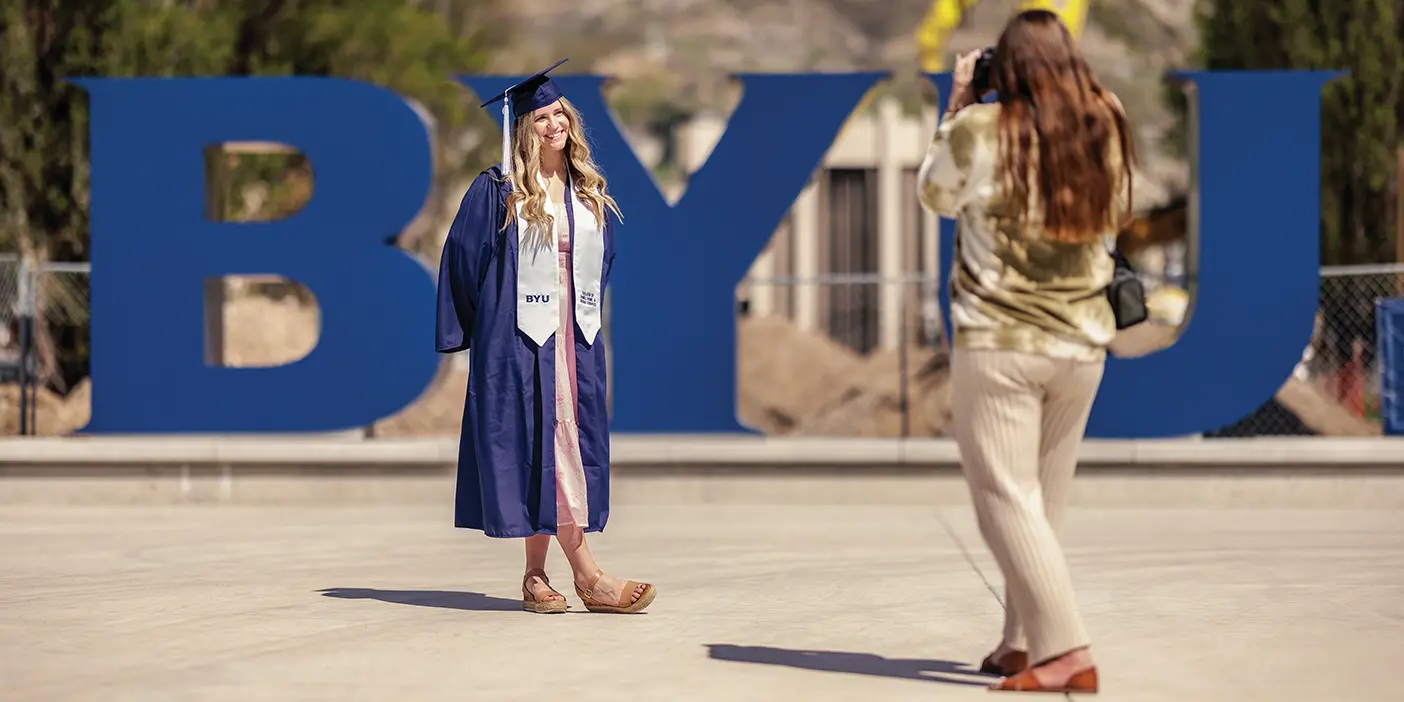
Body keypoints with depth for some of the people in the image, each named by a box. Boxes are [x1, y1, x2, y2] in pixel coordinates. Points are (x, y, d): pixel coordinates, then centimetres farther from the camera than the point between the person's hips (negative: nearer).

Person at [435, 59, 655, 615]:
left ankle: (536, 577, 8)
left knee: (563, 451, 3)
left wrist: (585, 317, 15)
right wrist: (470, 326, -4)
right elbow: (462, 255, -3)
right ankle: (587, 575, -12)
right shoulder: (497, 192, -4)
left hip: (575, 338, 6)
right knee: (540, 448, -9)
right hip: (520, 334, -6)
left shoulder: (590, 194, 12)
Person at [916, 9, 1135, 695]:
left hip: (997, 342, -5)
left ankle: (1067, 654, -13)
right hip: (1082, 342, 5)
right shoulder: (1105, 130, 1)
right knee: (1045, 501, 15)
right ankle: (1022, 644, 21)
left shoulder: (979, 129, -11)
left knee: (1007, 499, -4)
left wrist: (955, 105, 15)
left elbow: (936, 194, 8)